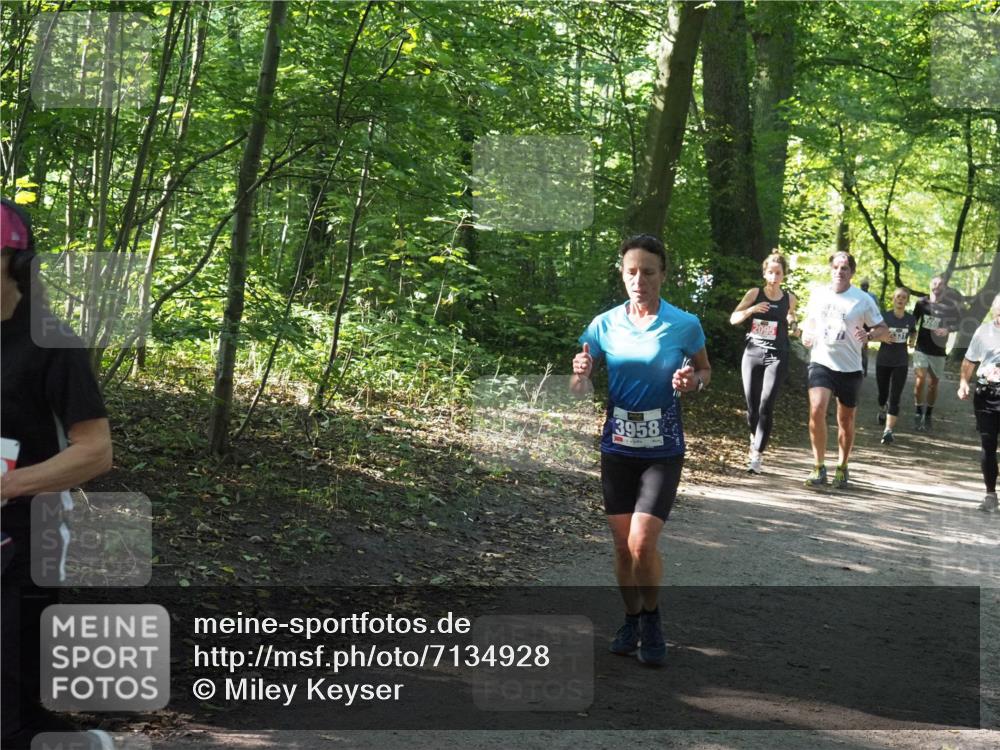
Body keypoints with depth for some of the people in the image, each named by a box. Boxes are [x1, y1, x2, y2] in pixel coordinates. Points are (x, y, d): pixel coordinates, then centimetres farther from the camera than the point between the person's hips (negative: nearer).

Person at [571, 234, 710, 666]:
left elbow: (704, 371, 9)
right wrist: (580, 374, -21)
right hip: (617, 448, 3)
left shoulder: (684, 325, -7)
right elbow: (580, 387, 3)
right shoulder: (604, 325, -2)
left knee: (642, 543, -12)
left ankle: (651, 619, 12)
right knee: (622, 546, 9)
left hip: (662, 451, -3)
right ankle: (631, 619, 30)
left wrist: (692, 381, -14)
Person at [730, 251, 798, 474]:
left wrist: (793, 327, 2)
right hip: (753, 353, 1)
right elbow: (733, 319, -2)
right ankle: (755, 437, 37)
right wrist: (751, 310, -18)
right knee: (752, 406, 6)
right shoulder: (754, 294, 1)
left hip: (777, 357, -1)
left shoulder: (789, 299, 5)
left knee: (766, 406, -13)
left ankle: (757, 454, -10)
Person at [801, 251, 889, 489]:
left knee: (846, 420, 9)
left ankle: (842, 468, 28)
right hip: (821, 362, 0)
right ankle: (819, 467, -9)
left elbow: (884, 330, 1)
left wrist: (869, 335, -20)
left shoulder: (863, 300, -3)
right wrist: (806, 334, 0)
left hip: (850, 368, 0)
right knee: (817, 410, -19)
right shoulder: (818, 295, 5)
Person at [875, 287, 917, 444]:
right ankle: (882, 410, 51)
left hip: (901, 363, 0)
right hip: (883, 361, 0)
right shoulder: (884, 316, -8)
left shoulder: (911, 319, -1)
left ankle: (888, 431, -16)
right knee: (883, 393, 16)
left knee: (894, 398, -10)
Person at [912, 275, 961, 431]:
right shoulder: (922, 302, -2)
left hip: (938, 351, 1)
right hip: (921, 349, -1)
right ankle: (918, 414, -1)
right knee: (920, 380, -14)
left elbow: (959, 323, 6)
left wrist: (948, 329, -12)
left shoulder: (950, 305, -4)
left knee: (933, 383, 8)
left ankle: (928, 416, 23)